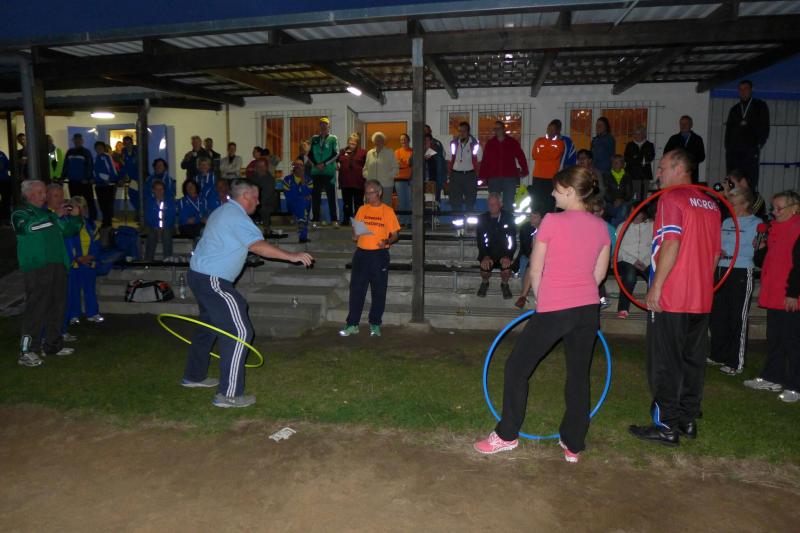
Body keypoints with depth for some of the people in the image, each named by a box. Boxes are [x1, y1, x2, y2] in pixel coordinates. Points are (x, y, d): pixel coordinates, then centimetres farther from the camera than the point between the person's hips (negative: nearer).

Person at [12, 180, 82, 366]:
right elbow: (31, 227, -19)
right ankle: (27, 351, -9)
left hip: (57, 265, 7)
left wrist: (75, 217, 8)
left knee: (57, 306, 9)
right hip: (36, 268, -7)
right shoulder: (20, 214, 3)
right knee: (36, 308, -12)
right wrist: (56, 216, -19)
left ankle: (52, 345, 19)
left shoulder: (47, 212, 22)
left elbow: (68, 231, 26)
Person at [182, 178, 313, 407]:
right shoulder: (237, 216, -16)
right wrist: (292, 256, -29)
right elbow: (258, 246, -28)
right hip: (213, 281, -11)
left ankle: (194, 376, 38)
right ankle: (228, 394, -9)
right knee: (239, 331, -10)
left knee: (209, 326, 24)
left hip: (200, 275, 11)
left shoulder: (223, 211, 16)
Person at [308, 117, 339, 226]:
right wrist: (315, 164, -8)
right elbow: (310, 154, 8)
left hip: (329, 172, -3)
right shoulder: (314, 139, 13)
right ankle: (316, 219, 11)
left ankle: (334, 219, -2)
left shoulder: (333, 139, 4)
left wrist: (324, 164, -12)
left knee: (331, 196, -3)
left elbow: (336, 153, -5)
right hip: (316, 172, 3)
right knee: (315, 197, 4)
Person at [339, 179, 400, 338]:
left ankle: (375, 325, 16)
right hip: (361, 254, 3)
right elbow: (354, 228, 16)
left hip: (379, 255, -2)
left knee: (378, 292, 4)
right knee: (356, 290, 2)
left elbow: (395, 234, 1)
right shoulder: (362, 209, 9)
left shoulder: (388, 211, 0)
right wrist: (354, 234, -6)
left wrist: (387, 242, -19)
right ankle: (352, 325, 9)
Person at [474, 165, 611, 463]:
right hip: (588, 309, 6)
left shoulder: (552, 221, -11)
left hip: (554, 309, -6)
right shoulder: (600, 227, 5)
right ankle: (573, 445, 23)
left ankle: (507, 435, 17)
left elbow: (535, 270, -5)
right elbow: (599, 273, 12)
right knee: (579, 376, 15)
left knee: (517, 367, 8)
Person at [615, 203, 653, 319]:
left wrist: (646, 262, -15)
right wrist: (633, 261, -13)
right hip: (626, 262, -1)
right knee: (630, 273, -36)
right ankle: (623, 309, -32)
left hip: (646, 264, 1)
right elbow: (617, 248, 1)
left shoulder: (652, 225, 15)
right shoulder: (623, 226, 14)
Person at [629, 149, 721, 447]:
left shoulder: (671, 199, -10)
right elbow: (715, 253, 16)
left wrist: (656, 287, -18)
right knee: (693, 360, 14)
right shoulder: (711, 204, 13)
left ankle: (666, 427, 5)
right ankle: (688, 420, 22)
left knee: (664, 365, 0)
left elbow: (671, 244, -20)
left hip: (670, 298, -7)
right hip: (701, 299, 8)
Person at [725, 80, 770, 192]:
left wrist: (758, 145, -4)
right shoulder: (734, 109, 22)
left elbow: (764, 128, 6)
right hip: (733, 151, 3)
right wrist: (728, 147, 5)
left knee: (751, 181, -11)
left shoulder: (760, 106, 13)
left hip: (750, 150, -3)